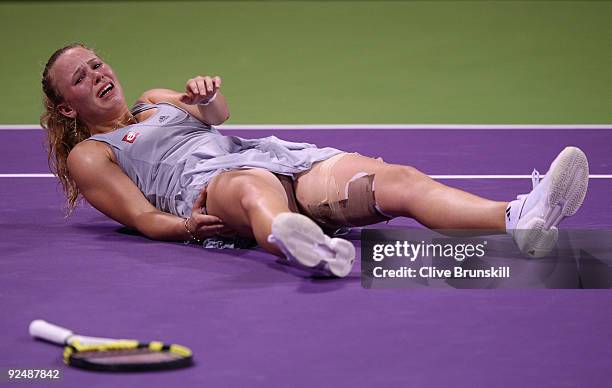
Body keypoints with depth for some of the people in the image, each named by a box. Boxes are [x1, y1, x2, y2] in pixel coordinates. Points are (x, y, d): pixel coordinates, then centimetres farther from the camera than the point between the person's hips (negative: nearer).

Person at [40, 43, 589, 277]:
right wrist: (183, 228, -18)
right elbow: (143, 216, 5)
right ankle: (312, 251, -85)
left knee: (396, 179, -22)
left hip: (275, 157, 6)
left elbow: (218, 115, 28)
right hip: (208, 185, -6)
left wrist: (209, 97, 4)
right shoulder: (89, 154, 18)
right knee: (258, 190, -46)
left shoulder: (154, 101, 38)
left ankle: (520, 219, -47)